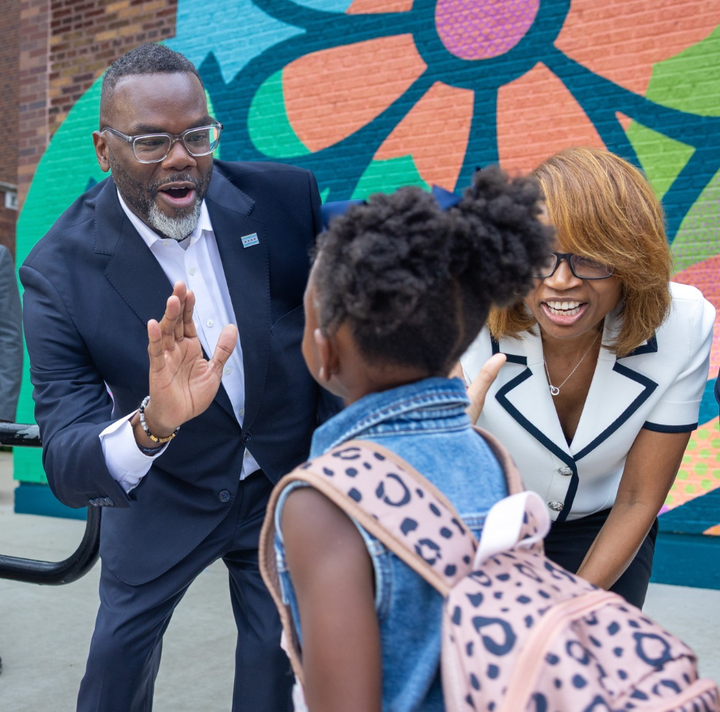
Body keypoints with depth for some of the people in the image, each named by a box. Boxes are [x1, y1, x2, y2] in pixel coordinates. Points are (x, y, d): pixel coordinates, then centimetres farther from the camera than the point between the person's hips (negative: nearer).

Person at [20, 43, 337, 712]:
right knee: (118, 658, 17)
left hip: (285, 480, 2)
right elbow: (66, 469, -29)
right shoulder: (58, 269, -24)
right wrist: (150, 424, -51)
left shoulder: (286, 197, -19)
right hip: (159, 496, -1)